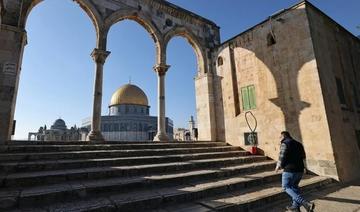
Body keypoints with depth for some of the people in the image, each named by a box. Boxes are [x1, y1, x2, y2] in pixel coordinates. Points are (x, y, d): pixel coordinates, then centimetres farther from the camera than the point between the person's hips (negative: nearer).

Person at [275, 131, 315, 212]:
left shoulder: (285, 144, -9)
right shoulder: (298, 144, 16)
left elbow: (282, 157, -12)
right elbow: (303, 157, 21)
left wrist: (278, 166, 3)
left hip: (290, 170, -8)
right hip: (300, 170, 8)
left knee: (286, 187, 3)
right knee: (294, 186, 21)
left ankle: (306, 203, -9)